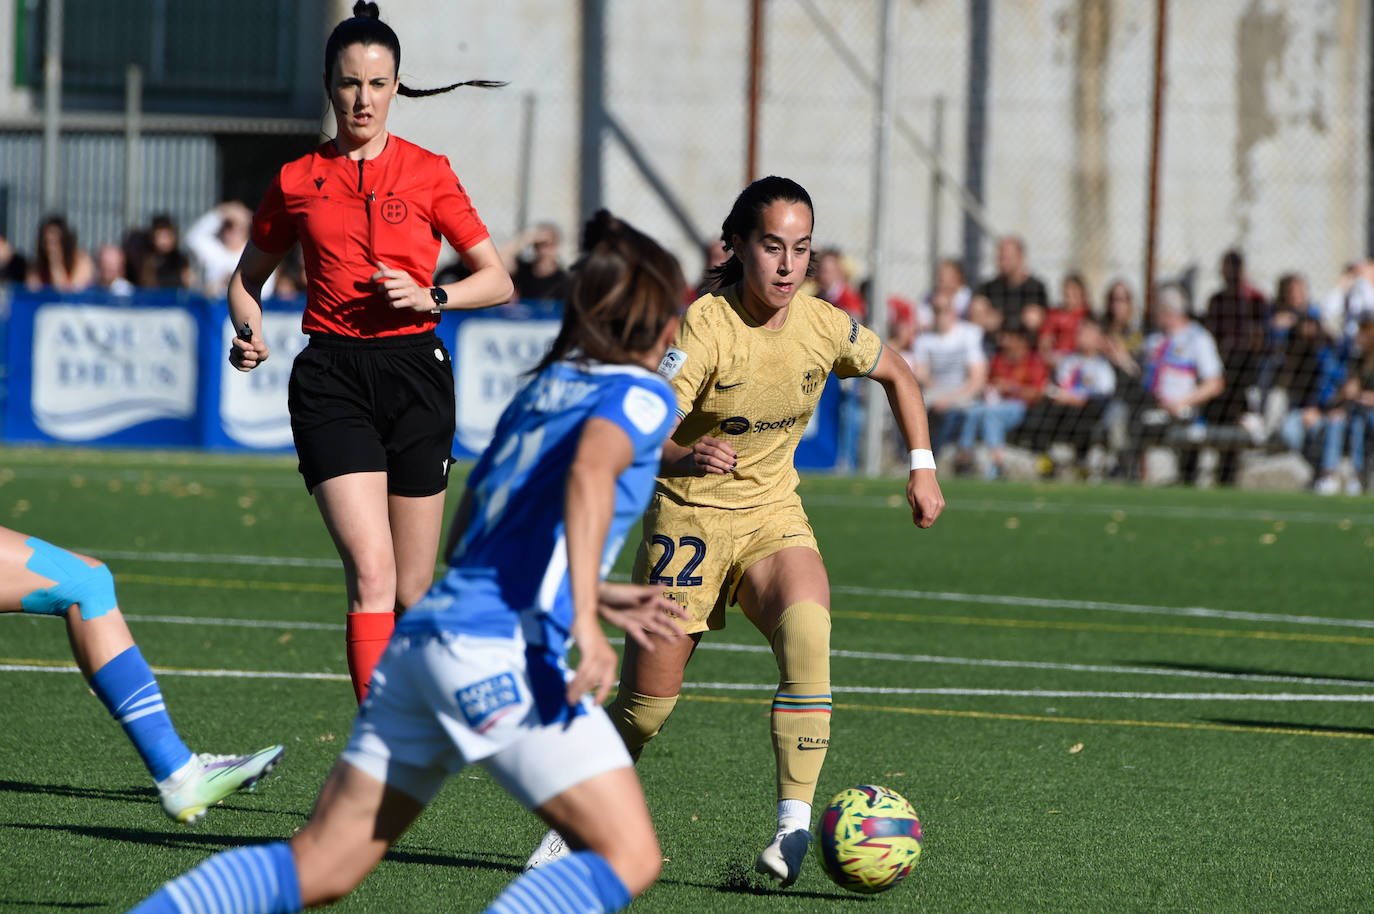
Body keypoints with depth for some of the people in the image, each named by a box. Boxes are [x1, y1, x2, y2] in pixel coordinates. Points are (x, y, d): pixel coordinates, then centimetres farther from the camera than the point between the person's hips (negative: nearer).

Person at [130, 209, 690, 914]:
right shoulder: (641, 395, 3)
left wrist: (596, 596, 37)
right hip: (504, 648, -8)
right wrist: (585, 619, -29)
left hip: (423, 630, 8)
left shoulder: (539, 392, 26)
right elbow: (590, 470, -21)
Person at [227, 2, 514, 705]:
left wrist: (429, 297, -13)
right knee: (370, 571, -18)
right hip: (331, 377, -1)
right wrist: (248, 332, -1)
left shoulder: (427, 173, 5)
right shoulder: (296, 181, 8)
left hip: (414, 371, 1)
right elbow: (248, 276, 20)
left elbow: (498, 280, 5)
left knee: (412, 593, 5)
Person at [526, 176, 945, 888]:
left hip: (773, 516, 3)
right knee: (647, 700, -2)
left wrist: (922, 467, 10)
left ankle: (793, 829, -28)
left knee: (805, 629, -29)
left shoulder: (823, 327, -7)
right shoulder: (703, 328, -20)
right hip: (689, 516, -3)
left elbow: (896, 374, 16)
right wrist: (685, 457, -49)